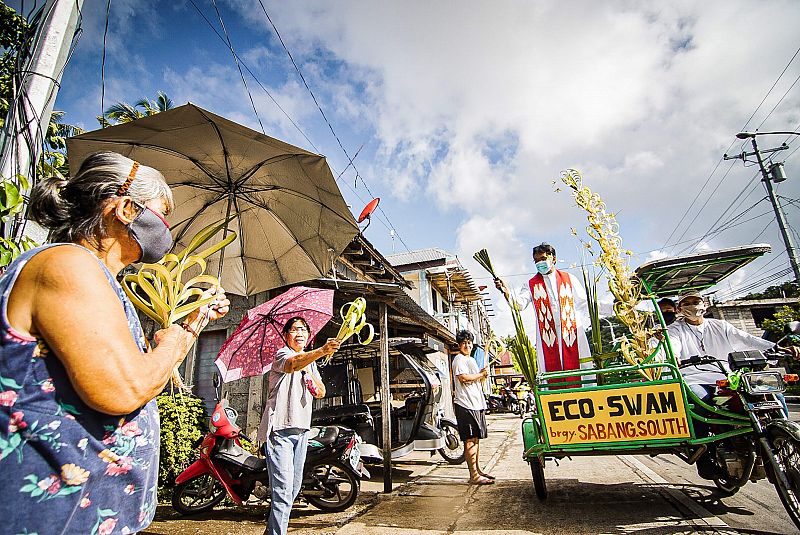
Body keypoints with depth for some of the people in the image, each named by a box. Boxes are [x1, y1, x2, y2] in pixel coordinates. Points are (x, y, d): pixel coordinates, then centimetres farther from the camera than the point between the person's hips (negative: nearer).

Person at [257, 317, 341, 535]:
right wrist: (322, 351, -50)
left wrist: (311, 377, -8)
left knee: (295, 487, 16)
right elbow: (294, 363, -33)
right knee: (283, 489, -14)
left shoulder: (310, 360, 17)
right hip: (280, 429, -8)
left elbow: (321, 393, 13)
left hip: (301, 429, 8)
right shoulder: (282, 355, -7)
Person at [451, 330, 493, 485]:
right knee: (470, 440, -7)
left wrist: (482, 375, 8)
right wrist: (481, 374, -9)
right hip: (465, 404, -10)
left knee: (476, 438, 15)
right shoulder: (459, 359, -9)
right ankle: (474, 476, -3)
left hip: (477, 403, 10)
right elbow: (463, 378, -23)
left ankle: (478, 469, 26)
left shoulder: (472, 360, 22)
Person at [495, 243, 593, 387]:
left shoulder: (569, 278, 13)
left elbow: (583, 302, 18)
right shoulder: (532, 284, 10)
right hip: (547, 336, 0)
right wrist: (506, 292, -20)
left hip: (572, 332, 0)